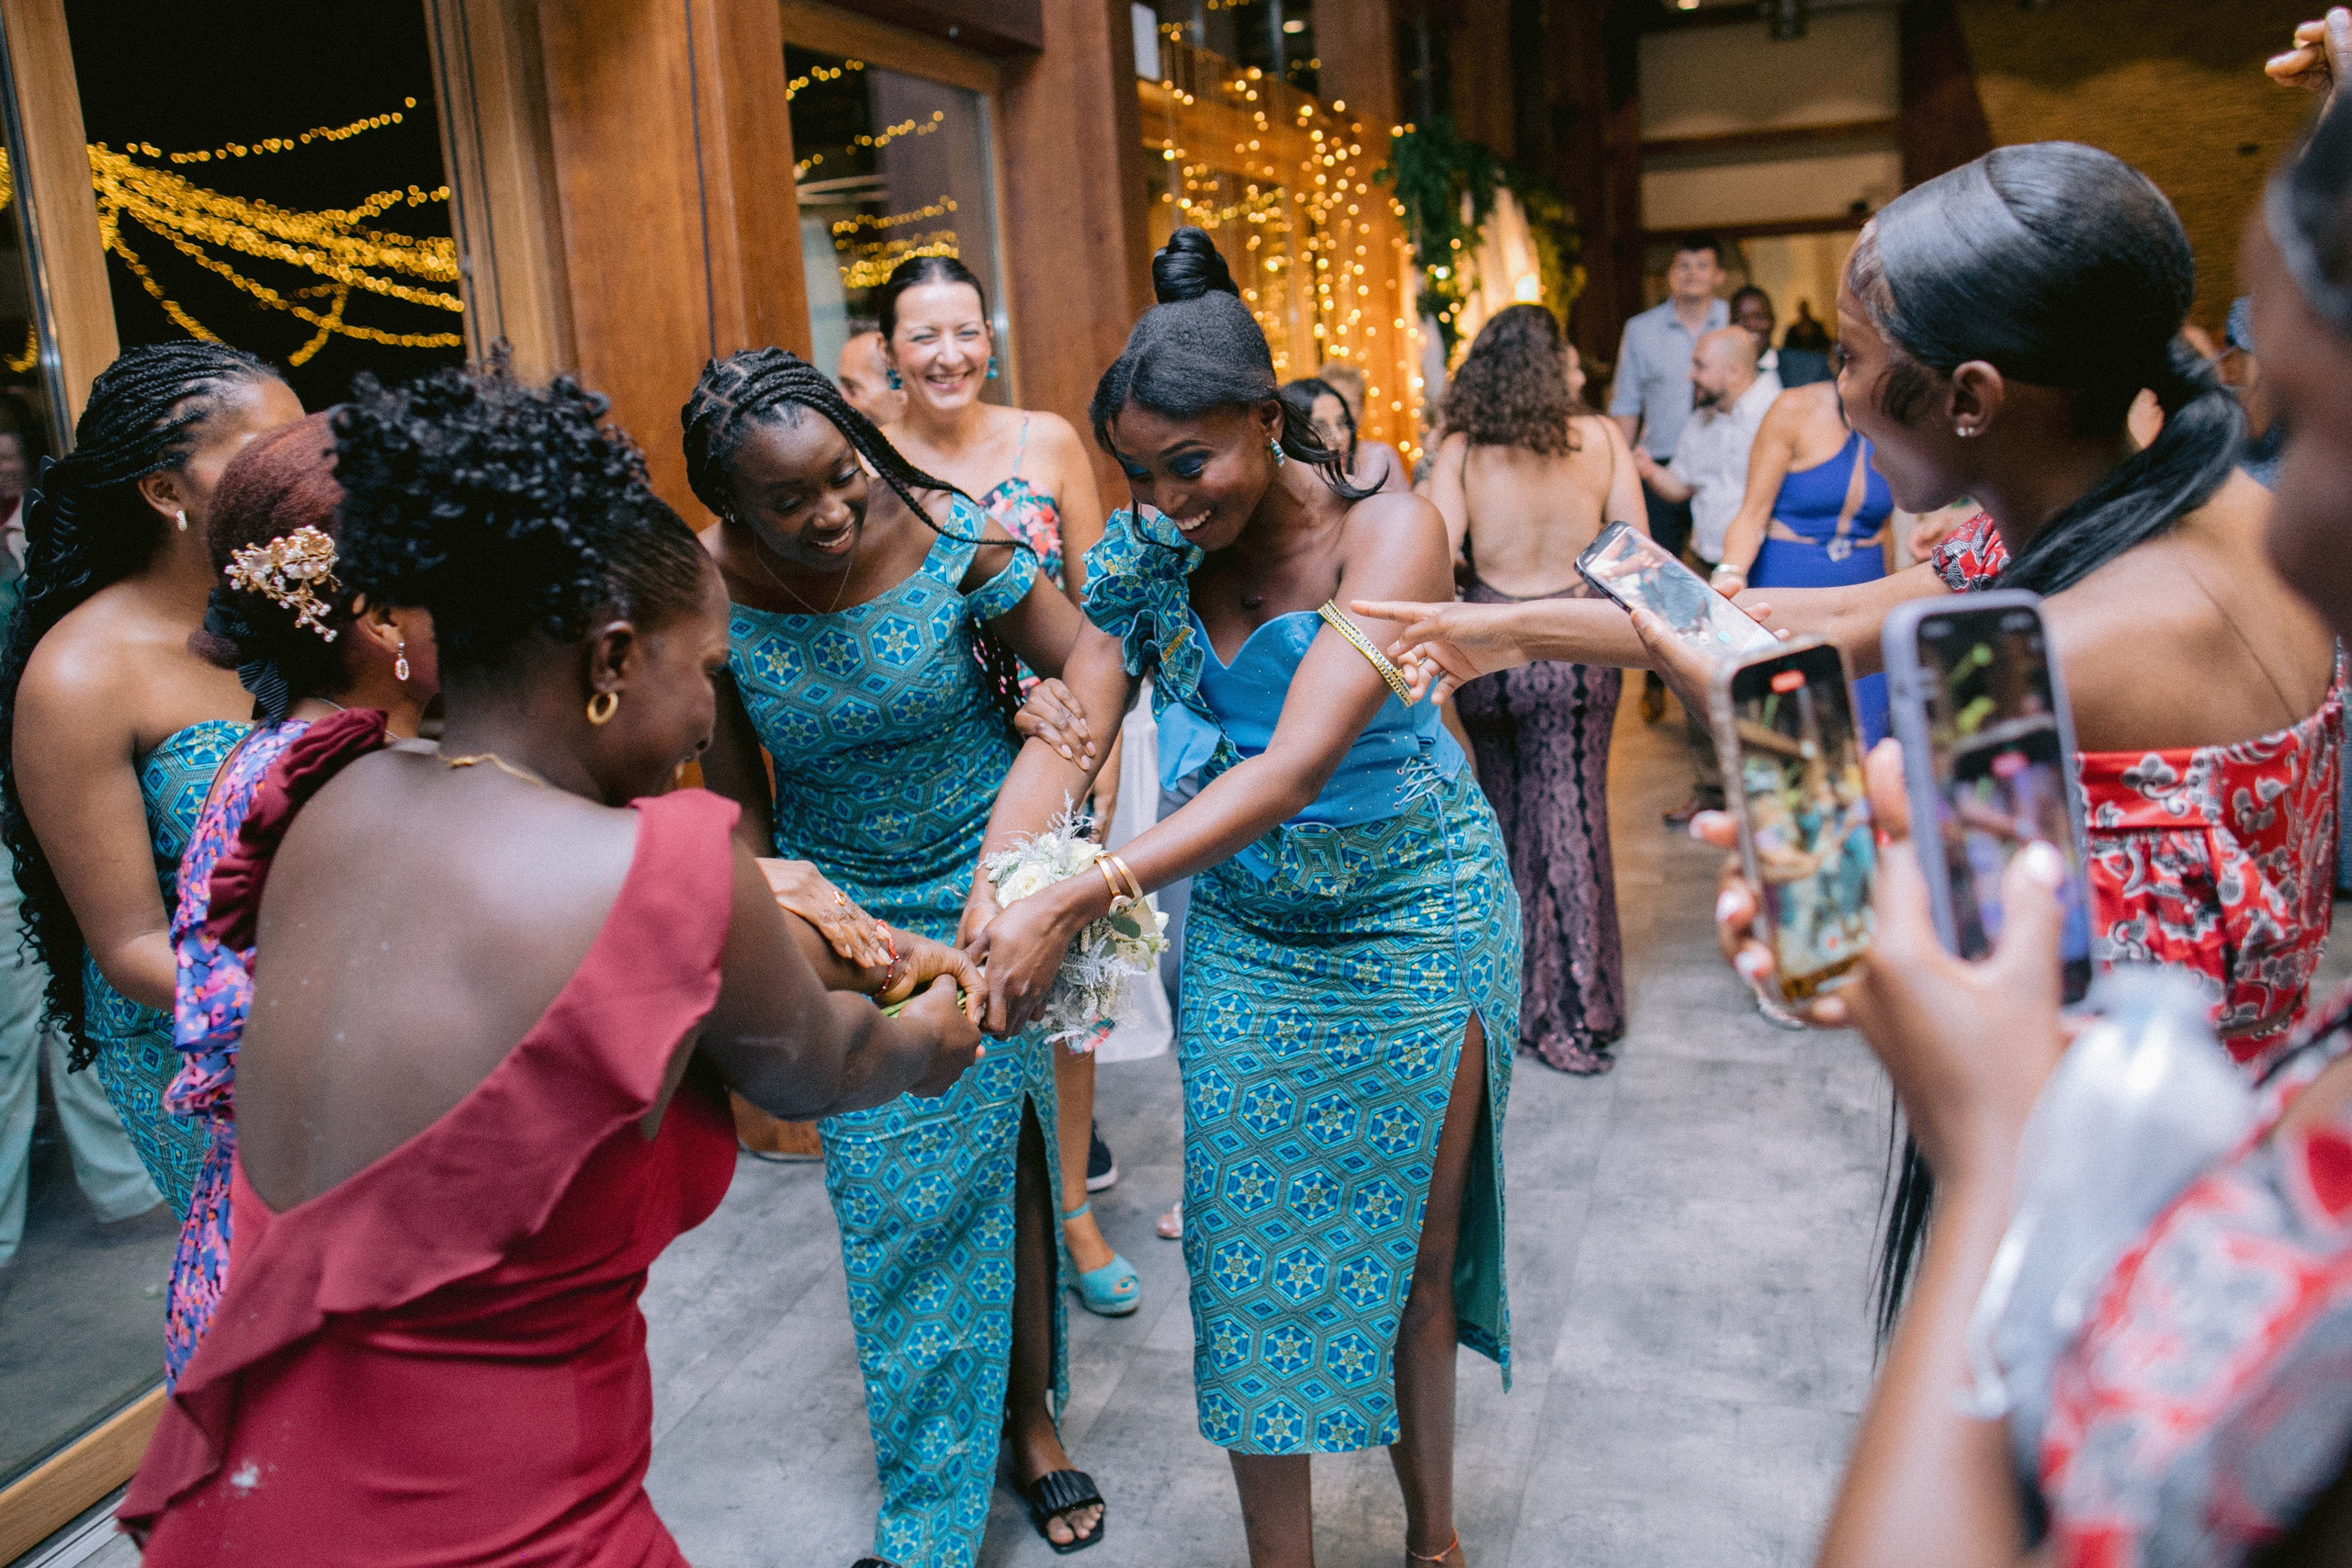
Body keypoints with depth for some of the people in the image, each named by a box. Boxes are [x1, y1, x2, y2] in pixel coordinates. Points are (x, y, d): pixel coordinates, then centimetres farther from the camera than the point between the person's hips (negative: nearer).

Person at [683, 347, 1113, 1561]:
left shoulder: (949, 536, -20)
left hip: (982, 890, 0)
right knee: (889, 1199, 6)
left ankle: (1028, 1417, 35)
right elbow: (735, 794, -3)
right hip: (839, 910, 1)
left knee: (1002, 1163, 10)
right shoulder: (710, 593, -16)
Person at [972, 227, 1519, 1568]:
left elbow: (1294, 766, -34)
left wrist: (1075, 903, -42)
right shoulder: (1151, 549, -8)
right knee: (1253, 1260, 8)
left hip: (1416, 925, -3)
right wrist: (994, 902, -34)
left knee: (1410, 1251, 12)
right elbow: (1066, 740, -14)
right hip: (1243, 938, 3)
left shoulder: (1387, 531, -22)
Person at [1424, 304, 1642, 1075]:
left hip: (1485, 646, 1)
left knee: (1505, 818, 18)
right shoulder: (1600, 438, -4)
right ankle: (1574, 1012, 14)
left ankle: (1516, 990, 31)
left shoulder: (1461, 451, -5)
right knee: (1570, 817, 8)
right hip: (1573, 647, -1)